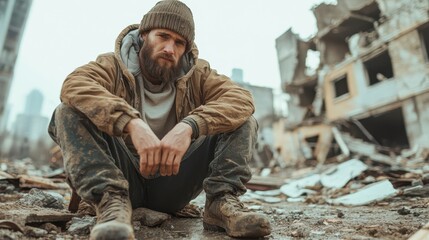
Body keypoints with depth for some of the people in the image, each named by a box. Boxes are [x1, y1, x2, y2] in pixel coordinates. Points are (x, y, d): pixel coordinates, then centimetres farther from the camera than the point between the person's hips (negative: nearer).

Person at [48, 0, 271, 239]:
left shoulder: (197, 74, 2)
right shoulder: (114, 65, -2)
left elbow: (241, 99, -15)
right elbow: (73, 85, -23)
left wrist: (189, 126, -32)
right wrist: (132, 124, -39)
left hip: (173, 182, 1)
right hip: (124, 176, 0)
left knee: (244, 121, -9)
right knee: (68, 112, -19)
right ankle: (112, 200, -30)